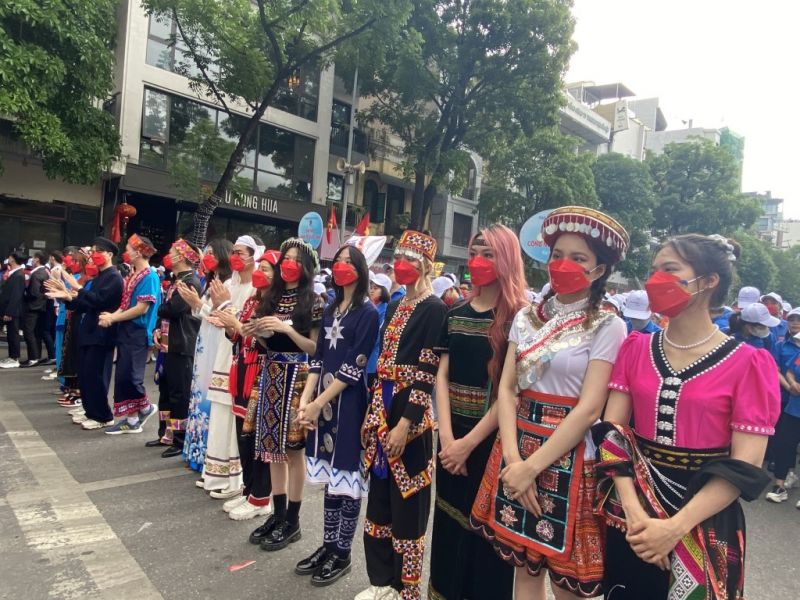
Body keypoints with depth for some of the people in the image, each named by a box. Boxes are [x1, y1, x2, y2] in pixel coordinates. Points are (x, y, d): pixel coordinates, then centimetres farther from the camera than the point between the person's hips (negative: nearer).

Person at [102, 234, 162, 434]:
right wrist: (113, 315, -5)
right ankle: (131, 419, 17)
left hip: (138, 333, -9)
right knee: (122, 375, 10)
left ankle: (146, 406, 17)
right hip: (126, 330, 9)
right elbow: (126, 303, 15)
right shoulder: (133, 275, 13)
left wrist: (113, 318, -13)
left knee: (129, 375, -6)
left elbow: (142, 308, -19)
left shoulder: (149, 276, -14)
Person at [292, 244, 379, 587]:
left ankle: (342, 555, 18)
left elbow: (355, 367, -14)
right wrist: (305, 399, -3)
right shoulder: (331, 310, 13)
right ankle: (328, 546, 28)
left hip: (349, 403, -6)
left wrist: (318, 402, -14)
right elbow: (318, 359, 10)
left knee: (346, 478, 3)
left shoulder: (368, 312, -8)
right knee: (330, 477, 14)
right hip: (322, 402, 6)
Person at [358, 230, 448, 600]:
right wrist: (373, 414, 12)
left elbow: (426, 375, -16)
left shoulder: (435, 310, -11)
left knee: (407, 503, 3)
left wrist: (405, 424, -20)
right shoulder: (395, 307, 13)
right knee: (379, 497, 16)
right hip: (383, 411, 8)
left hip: (410, 417, -8)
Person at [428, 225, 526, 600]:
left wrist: (469, 442, -15)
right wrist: (447, 436, -9)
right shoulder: (456, 315, 7)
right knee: (449, 523, 17)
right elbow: (443, 377, 3)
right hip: (452, 439, 5)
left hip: (492, 439, -5)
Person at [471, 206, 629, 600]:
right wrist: (514, 459, -11)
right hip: (518, 450, 4)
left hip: (568, 457, -4)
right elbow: (507, 389, 1)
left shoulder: (607, 327, -8)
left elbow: (589, 408, -15)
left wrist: (531, 467, -16)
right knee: (525, 567, 15)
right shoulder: (527, 317, 6)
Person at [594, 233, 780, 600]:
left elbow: (744, 468, -14)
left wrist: (675, 527, -20)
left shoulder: (747, 363, -9)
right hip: (632, 516, 3)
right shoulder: (635, 349, 1)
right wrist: (634, 511, -17)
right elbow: (612, 431, -5)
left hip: (704, 523, -3)